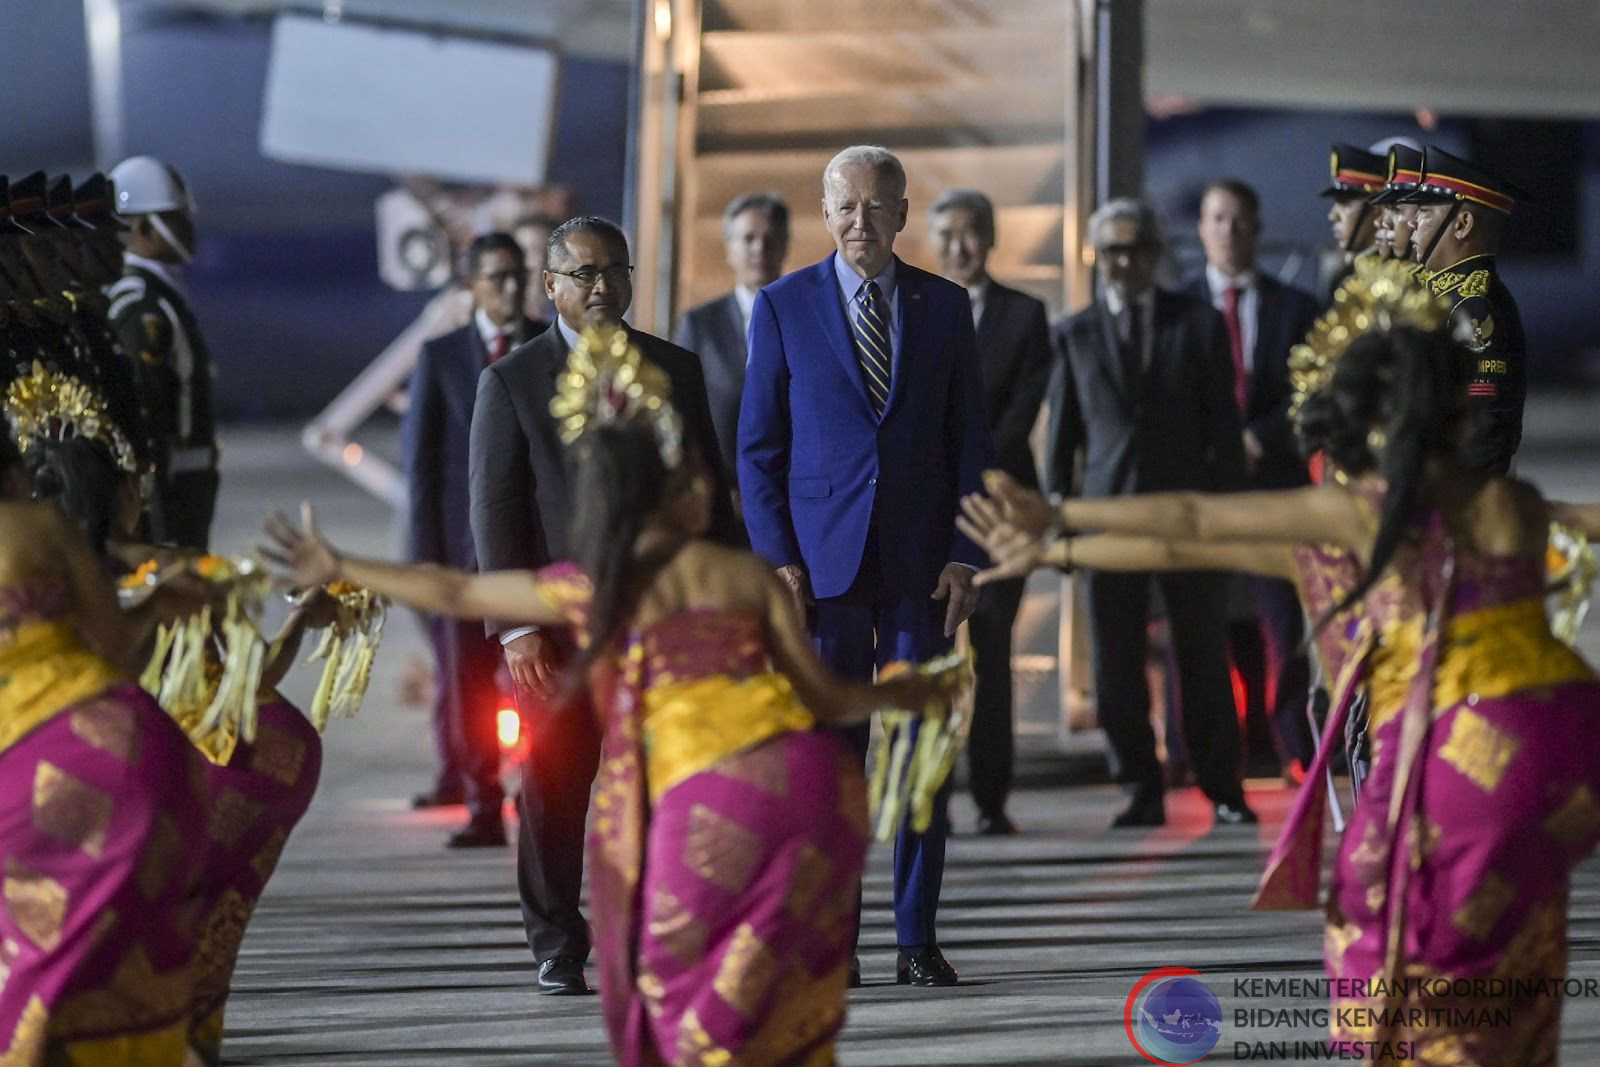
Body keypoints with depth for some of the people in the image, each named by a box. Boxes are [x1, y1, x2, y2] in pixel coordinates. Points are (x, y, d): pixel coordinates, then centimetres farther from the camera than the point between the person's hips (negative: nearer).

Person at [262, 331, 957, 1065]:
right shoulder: (749, 576, 10)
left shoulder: (592, 590, 8)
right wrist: (904, 693, 29)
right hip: (805, 775, 2)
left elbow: (454, 593, 15)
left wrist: (338, 569, 26)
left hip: (702, 805, -2)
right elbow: (823, 698, 10)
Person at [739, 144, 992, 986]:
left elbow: (970, 440, 8)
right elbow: (759, 444, 4)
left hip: (919, 559, 1)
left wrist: (965, 554, -2)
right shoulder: (784, 307, 3)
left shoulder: (945, 306, 7)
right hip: (822, 559, -1)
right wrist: (775, 559, -6)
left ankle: (918, 940, 6)